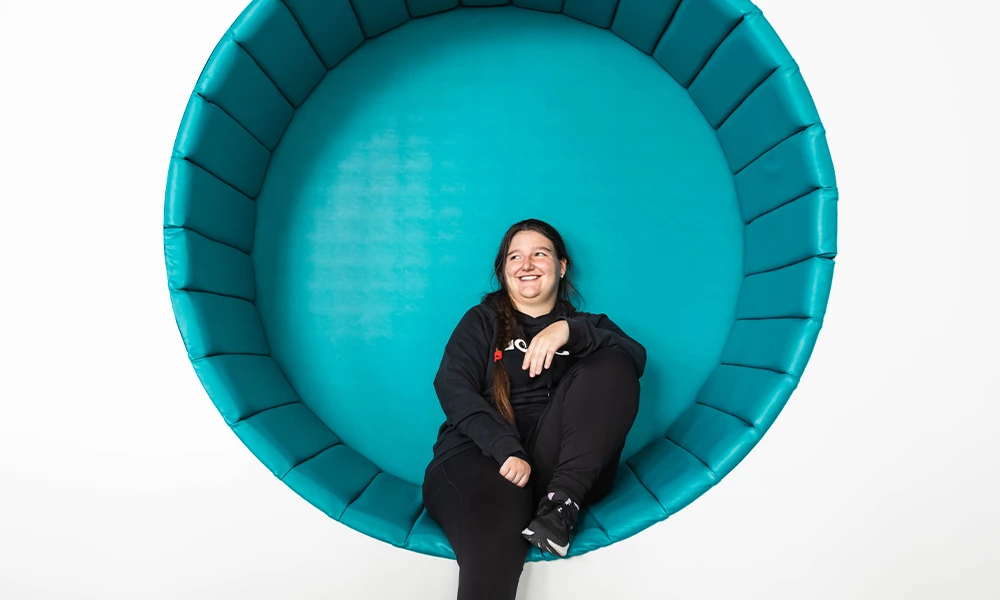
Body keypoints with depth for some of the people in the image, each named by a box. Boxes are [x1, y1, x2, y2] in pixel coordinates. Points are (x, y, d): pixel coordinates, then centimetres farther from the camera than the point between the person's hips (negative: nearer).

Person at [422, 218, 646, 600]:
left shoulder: (586, 325, 23)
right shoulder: (482, 321, 19)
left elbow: (635, 360, 1)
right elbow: (453, 388, 1)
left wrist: (570, 331, -18)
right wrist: (506, 450, -16)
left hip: (561, 465, 3)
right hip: (483, 455, -2)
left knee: (612, 368, -20)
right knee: (499, 521, -37)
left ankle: (561, 504, -28)